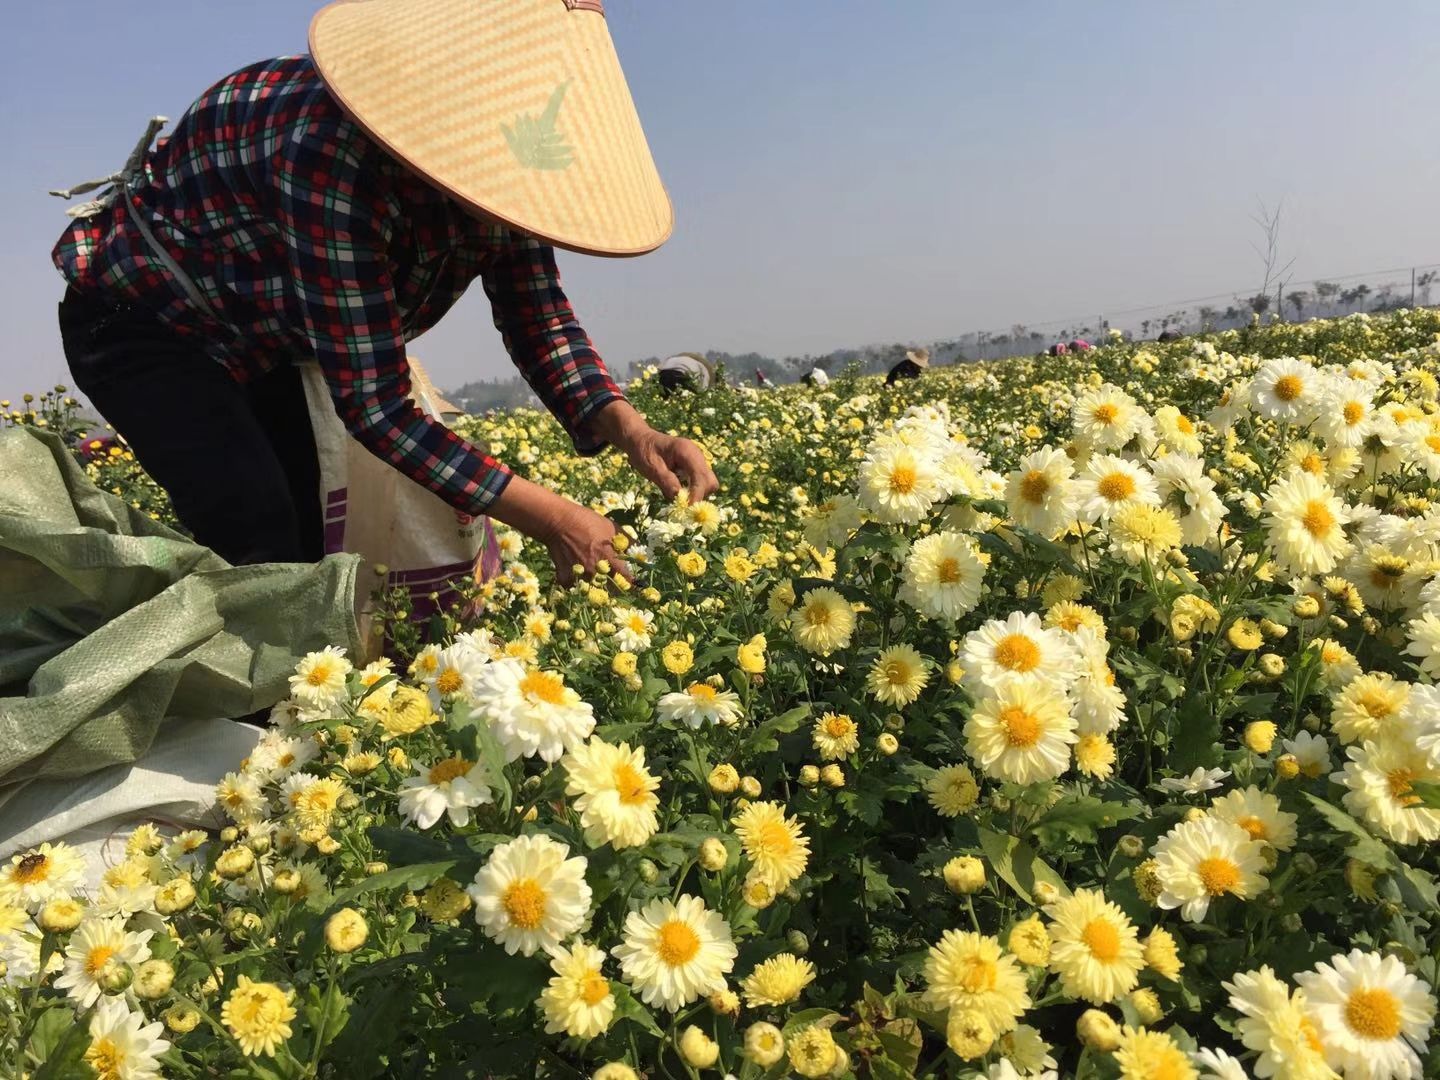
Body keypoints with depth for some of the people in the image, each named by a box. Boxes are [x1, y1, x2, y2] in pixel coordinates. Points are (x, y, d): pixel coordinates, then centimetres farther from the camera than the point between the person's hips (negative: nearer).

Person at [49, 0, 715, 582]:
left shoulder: (499, 165, -17)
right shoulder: (337, 152, -40)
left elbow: (541, 322, -10)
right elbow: (371, 400, -38)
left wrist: (626, 428, -30)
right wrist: (550, 520, -39)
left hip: (261, 339, 7)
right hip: (141, 315, -7)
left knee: (314, 535, 2)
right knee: (260, 541, -23)